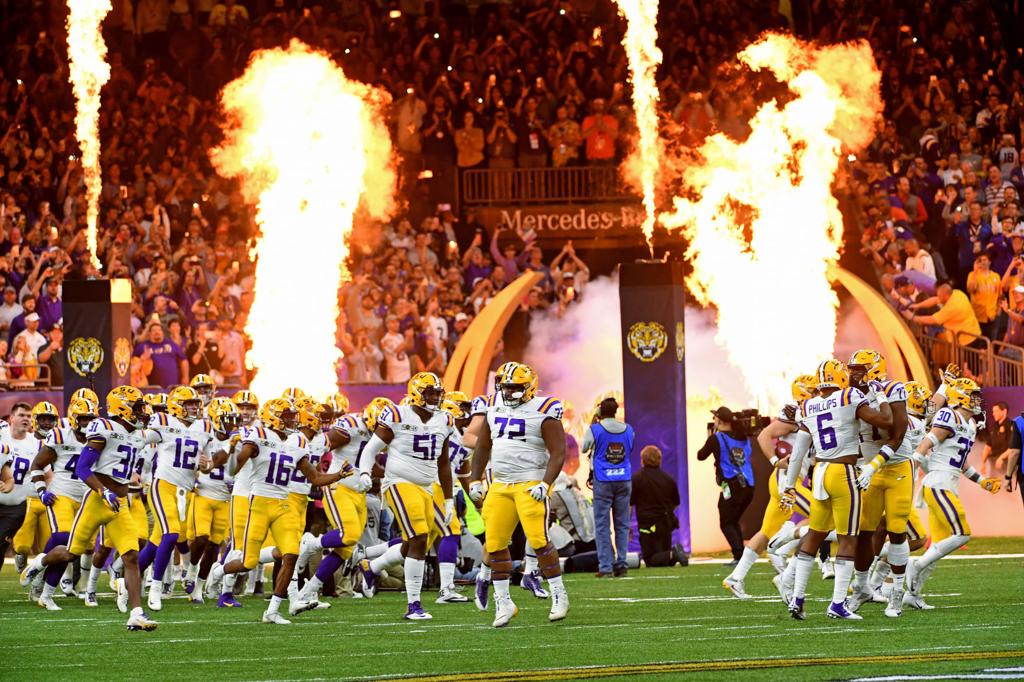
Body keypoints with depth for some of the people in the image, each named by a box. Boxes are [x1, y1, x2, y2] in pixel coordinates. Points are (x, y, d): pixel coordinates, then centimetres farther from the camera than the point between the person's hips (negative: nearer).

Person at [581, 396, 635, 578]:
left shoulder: (595, 430, -8)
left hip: (603, 481, -3)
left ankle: (605, 566, -5)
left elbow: (585, 448, 10)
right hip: (624, 481, 3)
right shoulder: (628, 430, 3)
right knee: (622, 524, 9)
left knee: (602, 525, 0)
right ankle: (621, 564, 6)